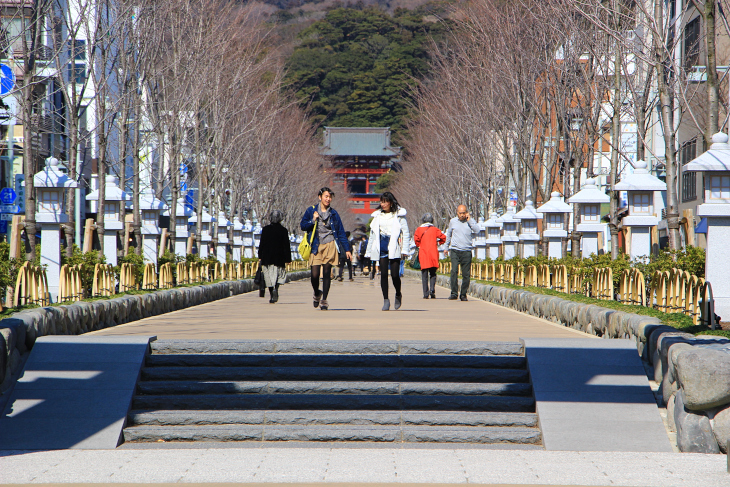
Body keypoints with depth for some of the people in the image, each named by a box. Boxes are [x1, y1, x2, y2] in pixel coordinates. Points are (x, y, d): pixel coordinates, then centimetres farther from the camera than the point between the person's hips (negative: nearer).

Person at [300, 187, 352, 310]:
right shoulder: (311, 211, 7)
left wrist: (347, 249, 8)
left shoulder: (333, 214, 10)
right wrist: (313, 220, -11)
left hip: (330, 245, 1)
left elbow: (341, 232, 12)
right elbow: (303, 225, 6)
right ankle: (317, 294, 21)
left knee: (327, 273, -5)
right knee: (315, 274, -8)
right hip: (316, 247, -1)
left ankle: (324, 300, 2)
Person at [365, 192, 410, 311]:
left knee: (395, 275, -7)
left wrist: (404, 249, -7)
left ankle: (398, 295, 20)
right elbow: (372, 234, 19)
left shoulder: (399, 215, 2)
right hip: (381, 246, 3)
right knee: (383, 273, -4)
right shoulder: (377, 215, 13)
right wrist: (369, 251, 17)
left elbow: (406, 233, 1)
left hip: (394, 247, -3)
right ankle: (385, 300, 1)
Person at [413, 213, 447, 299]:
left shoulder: (419, 229, 3)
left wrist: (419, 246, 10)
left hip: (423, 253, -1)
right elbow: (443, 237, 1)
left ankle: (426, 293, -4)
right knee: (433, 273, 9)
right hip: (433, 254, 1)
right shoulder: (435, 229, 6)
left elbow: (416, 238, -8)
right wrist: (438, 243, 16)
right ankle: (432, 289, -12)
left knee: (424, 274, 2)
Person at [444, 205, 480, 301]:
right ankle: (454, 293, -15)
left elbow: (477, 230, -12)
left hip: (466, 251, 0)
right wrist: (446, 248, 27)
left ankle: (463, 294, 11)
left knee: (466, 274, 0)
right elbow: (448, 234, 23)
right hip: (455, 250, 0)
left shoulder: (470, 221, 7)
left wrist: (469, 220, -10)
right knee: (454, 271, -16)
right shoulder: (453, 221, 10)